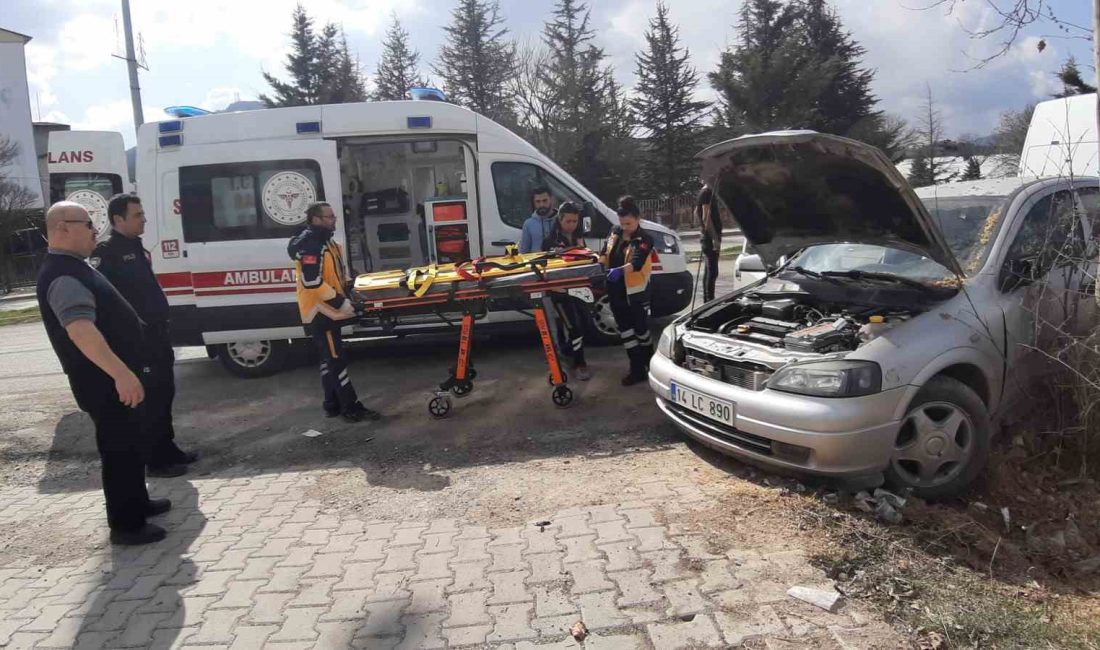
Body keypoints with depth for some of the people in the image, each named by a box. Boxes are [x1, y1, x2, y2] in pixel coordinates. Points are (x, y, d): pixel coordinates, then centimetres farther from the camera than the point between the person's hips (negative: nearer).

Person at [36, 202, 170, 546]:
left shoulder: (75, 268, 13)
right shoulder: (63, 276, -21)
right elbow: (80, 330, -34)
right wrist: (121, 372, -42)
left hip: (114, 377, 10)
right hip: (106, 382, -10)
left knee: (132, 443, 21)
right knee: (121, 449, -2)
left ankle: (138, 502, 35)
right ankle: (126, 524, 9)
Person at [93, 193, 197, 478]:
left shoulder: (137, 248, 16)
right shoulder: (106, 253, -12)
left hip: (156, 334, 9)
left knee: (164, 393, 16)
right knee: (150, 398, -3)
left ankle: (168, 449, 27)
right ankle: (156, 459, 7)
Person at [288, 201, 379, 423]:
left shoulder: (325, 242, 14)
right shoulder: (311, 246, -19)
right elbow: (312, 281, -27)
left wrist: (346, 296, 12)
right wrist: (341, 302, -23)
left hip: (326, 311, 10)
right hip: (319, 313, -10)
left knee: (329, 360, 15)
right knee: (336, 361, -7)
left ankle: (333, 405, 23)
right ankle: (351, 408, -3)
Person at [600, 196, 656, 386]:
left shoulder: (644, 239, -15)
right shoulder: (615, 232, 4)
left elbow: (637, 263, -31)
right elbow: (606, 254, 12)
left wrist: (619, 270, -49)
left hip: (636, 292, -6)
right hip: (616, 291, 6)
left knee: (641, 329, 6)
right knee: (626, 331, 8)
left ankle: (649, 363, 30)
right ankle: (637, 369, 15)